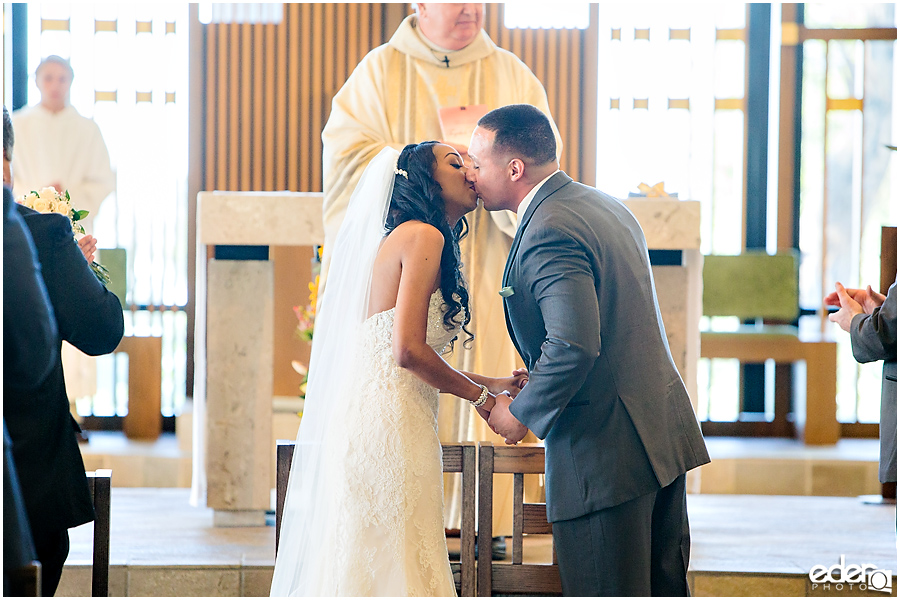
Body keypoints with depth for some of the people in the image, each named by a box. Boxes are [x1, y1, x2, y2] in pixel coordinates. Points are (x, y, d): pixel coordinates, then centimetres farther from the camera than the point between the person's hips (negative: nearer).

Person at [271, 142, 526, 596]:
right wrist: (479, 394, -4)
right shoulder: (423, 237, -8)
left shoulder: (409, 238, 21)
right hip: (387, 421, -10)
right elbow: (408, 351, -17)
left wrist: (490, 382, 15)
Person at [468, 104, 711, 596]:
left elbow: (574, 345, -28)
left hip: (606, 452, -10)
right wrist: (536, 384, 19)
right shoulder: (605, 205, 14)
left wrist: (521, 413, -13)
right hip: (664, 434, 10)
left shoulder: (548, 233, -18)